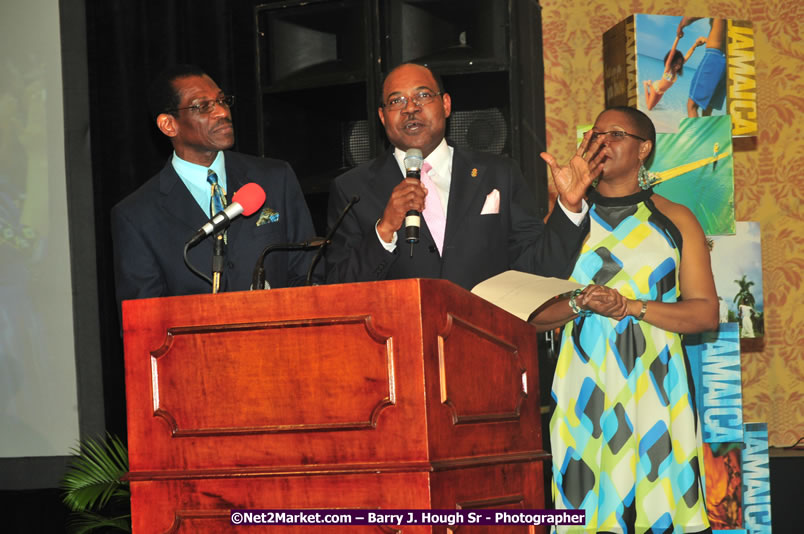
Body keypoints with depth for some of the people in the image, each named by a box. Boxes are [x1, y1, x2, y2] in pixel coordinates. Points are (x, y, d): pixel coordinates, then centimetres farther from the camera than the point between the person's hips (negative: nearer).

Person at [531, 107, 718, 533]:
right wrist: (578, 303, -11)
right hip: (585, 386, 1)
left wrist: (630, 306, -10)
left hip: (654, 388, -1)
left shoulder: (674, 220, 9)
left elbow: (707, 313, 1)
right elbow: (534, 316, 9)